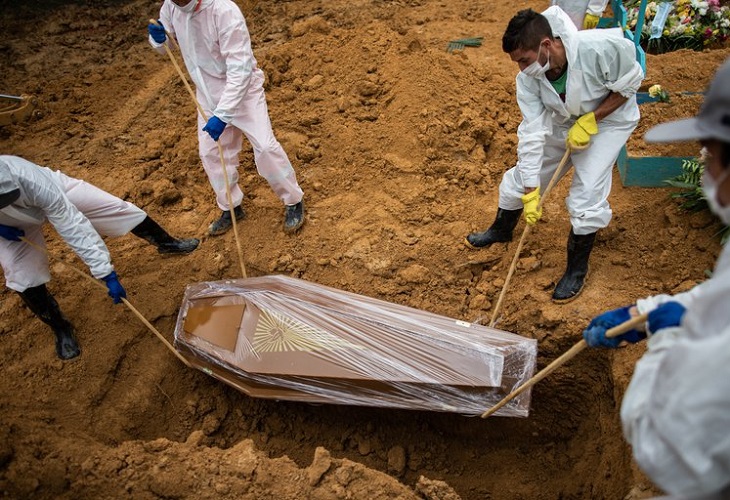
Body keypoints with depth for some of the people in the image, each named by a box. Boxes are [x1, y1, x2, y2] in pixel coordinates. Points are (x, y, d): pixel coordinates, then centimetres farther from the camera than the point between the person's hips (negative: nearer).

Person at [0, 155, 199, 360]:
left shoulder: (34, 180, -46)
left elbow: (74, 227, -43)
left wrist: (107, 274, -43)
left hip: (54, 191, -1)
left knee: (118, 208, -7)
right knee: (23, 276, -9)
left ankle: (167, 243, 19)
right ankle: (61, 328, 15)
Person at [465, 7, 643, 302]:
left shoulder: (599, 48, -37)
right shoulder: (528, 78, -25)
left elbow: (630, 84, -19)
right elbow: (533, 133, -25)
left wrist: (589, 121, -28)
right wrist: (531, 192, -26)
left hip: (608, 119, -4)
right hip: (561, 121, 4)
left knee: (587, 193, -14)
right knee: (522, 176, 8)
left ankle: (577, 269, 9)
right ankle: (501, 230, 40)